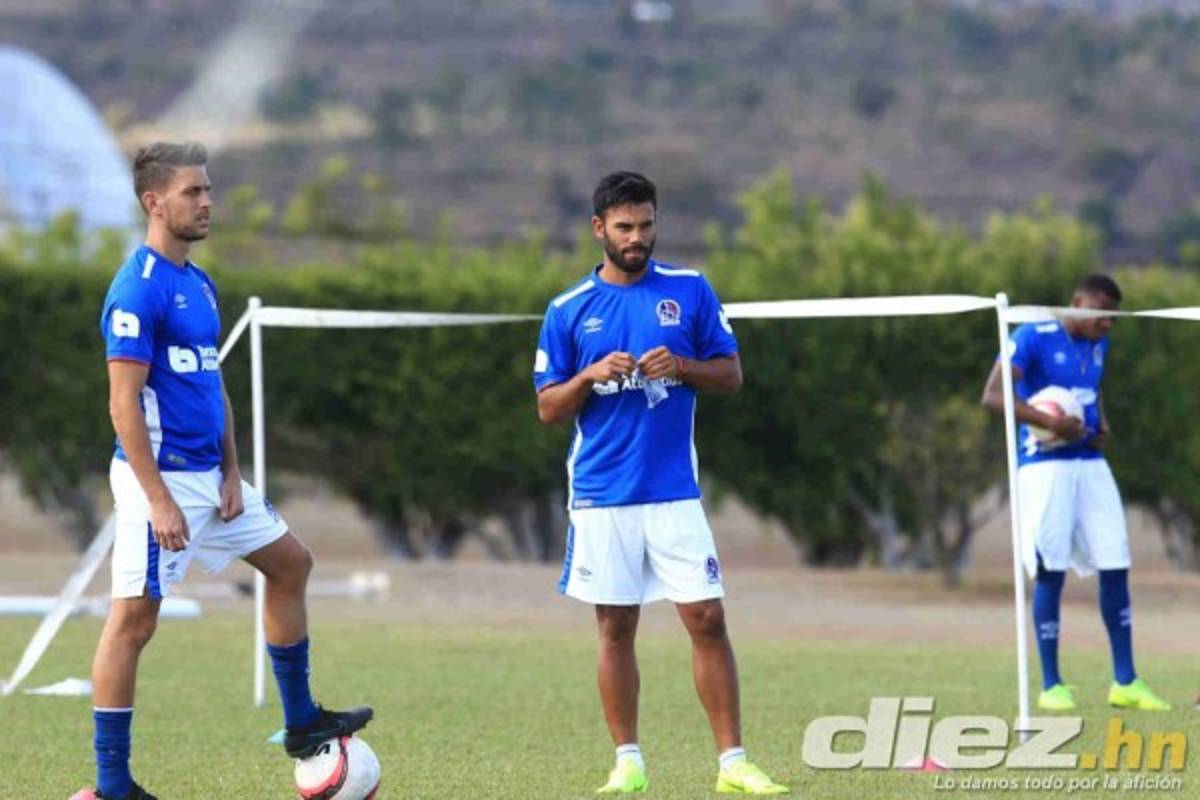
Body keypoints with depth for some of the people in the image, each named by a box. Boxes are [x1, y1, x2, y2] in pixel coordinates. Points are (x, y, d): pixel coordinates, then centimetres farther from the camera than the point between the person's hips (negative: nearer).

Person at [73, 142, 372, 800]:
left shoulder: (199, 285, 12)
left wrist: (230, 473, 8)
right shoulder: (138, 289, -17)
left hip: (209, 474, 10)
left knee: (290, 564, 16)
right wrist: (158, 501, -23)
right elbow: (124, 405, -20)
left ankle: (301, 723, 27)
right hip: (160, 477, -10)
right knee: (134, 617, -6)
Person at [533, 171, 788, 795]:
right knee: (615, 628, 3)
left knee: (707, 620, -6)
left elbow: (731, 375, 7)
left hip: (674, 491, 0)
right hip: (601, 495, 0)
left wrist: (682, 367, -13)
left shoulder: (690, 291, 4)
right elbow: (548, 410, 6)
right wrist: (591, 376, -13)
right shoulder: (568, 310, 4)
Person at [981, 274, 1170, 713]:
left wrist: (1102, 425, 8)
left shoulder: (1098, 344, 13)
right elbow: (993, 395, -18)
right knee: (1050, 573, -5)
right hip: (1045, 465, -7)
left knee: (1116, 569, 2)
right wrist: (1050, 423, -26)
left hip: (1090, 463, 7)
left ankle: (1125, 682, 8)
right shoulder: (1033, 338, -10)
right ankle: (1051, 686, 3)